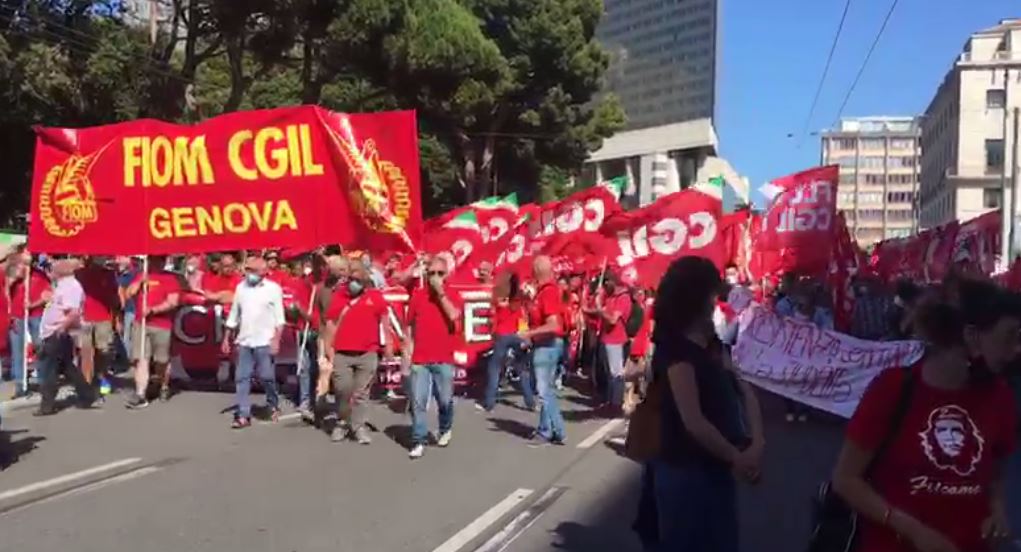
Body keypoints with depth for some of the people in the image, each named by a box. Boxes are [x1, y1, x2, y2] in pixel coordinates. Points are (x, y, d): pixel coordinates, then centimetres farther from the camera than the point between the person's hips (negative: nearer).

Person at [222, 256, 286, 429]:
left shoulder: (273, 288, -4)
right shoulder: (241, 287, 9)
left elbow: (279, 317, -6)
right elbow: (234, 315, 16)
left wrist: (276, 339, -14)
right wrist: (227, 338, 14)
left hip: (265, 341, -4)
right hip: (244, 341, 4)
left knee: (266, 377, 0)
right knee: (241, 378, 1)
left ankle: (273, 406, 24)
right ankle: (243, 415, 4)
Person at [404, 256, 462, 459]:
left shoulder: (452, 295, 2)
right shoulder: (417, 295, 5)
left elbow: (453, 316, -18)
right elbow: (410, 326, 9)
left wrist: (440, 292, -14)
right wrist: (407, 354, 6)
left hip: (444, 360, -1)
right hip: (419, 360, 1)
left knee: (445, 400, 8)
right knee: (418, 402, -3)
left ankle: (446, 429, 35)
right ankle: (418, 442, 3)